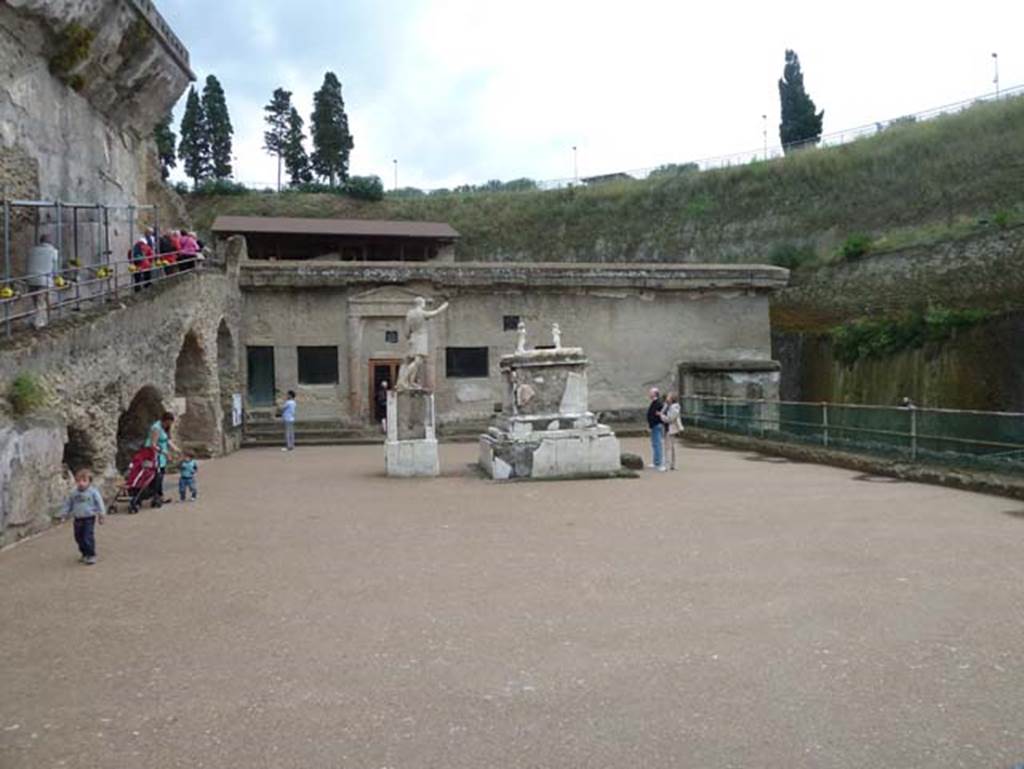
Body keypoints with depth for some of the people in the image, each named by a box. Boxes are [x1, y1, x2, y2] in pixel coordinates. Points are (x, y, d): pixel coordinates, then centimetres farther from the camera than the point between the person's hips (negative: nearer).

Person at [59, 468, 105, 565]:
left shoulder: (93, 492, -8)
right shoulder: (74, 493, 6)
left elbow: (99, 503, -8)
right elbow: (68, 504, 16)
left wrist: (101, 515, -11)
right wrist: (64, 514, 12)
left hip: (89, 518, -6)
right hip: (77, 519, 6)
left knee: (88, 538, -9)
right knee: (79, 538, 12)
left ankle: (91, 555, 2)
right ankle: (85, 554, 27)